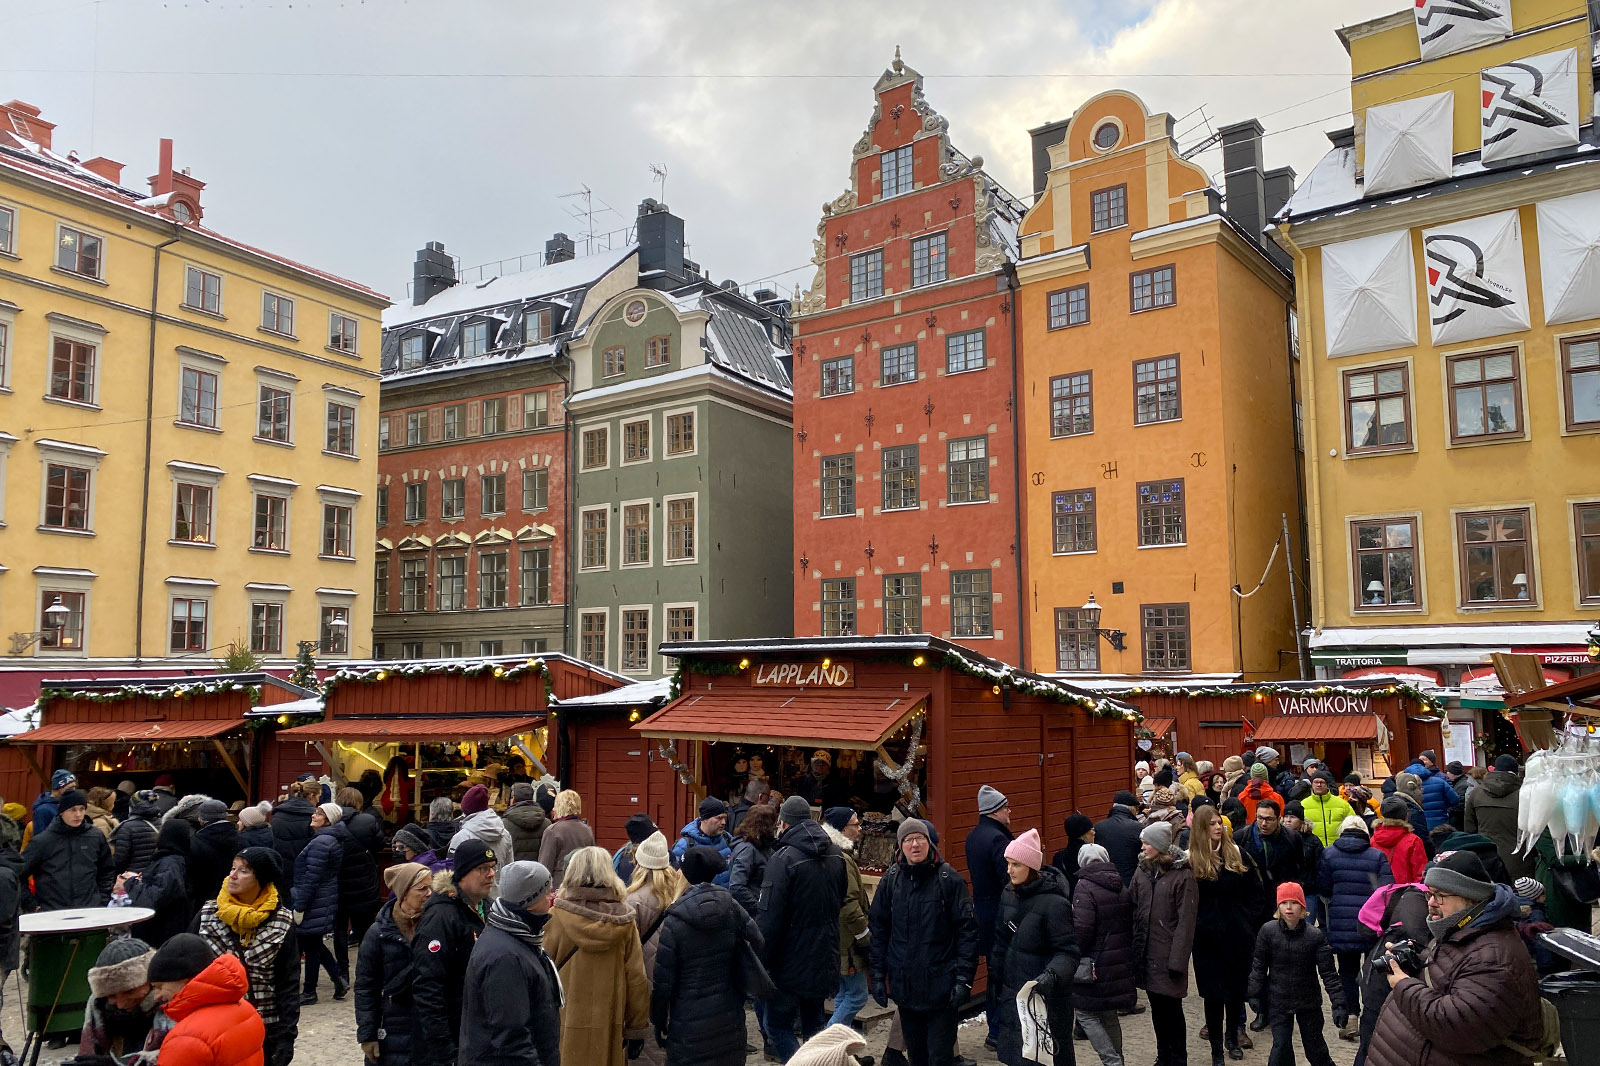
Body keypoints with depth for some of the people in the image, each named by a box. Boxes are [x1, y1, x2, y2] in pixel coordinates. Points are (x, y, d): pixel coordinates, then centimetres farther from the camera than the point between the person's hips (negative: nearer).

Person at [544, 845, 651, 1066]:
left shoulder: (556, 917, -10)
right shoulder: (623, 920, -4)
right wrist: (637, 1029, 9)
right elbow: (636, 978, -1)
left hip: (566, 1027, -2)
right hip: (609, 1028, 2)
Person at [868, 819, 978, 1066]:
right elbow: (877, 929, 7)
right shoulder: (891, 880, 2)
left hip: (941, 986, -3)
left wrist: (964, 978, -12)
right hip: (904, 986, 4)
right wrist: (877, 976, 4)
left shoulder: (948, 878, -8)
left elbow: (968, 930, -8)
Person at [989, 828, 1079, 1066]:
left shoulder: (1054, 903, -19)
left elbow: (1068, 953, -19)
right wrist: (996, 982, 16)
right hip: (1012, 994, 7)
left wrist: (1051, 975, -36)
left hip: (1044, 998, -7)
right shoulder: (1009, 894, 4)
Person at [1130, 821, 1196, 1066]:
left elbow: (1185, 922, -13)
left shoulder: (1182, 876, -11)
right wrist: (1135, 951, 2)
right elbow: (1135, 914, 8)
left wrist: (1177, 960, -15)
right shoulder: (1142, 873, 6)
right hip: (1147, 954, 5)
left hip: (1168, 955, -5)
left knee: (1172, 1009, 4)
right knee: (1157, 1008, 14)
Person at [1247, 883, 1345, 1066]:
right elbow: (1258, 966, -3)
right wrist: (1255, 995, -2)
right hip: (1278, 1002, 0)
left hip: (1309, 1002, 0)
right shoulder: (1268, 931, -11)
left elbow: (1328, 972, -10)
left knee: (1315, 1047, 13)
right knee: (1281, 1046, 1)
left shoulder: (1315, 935, -13)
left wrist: (1338, 1003, -15)